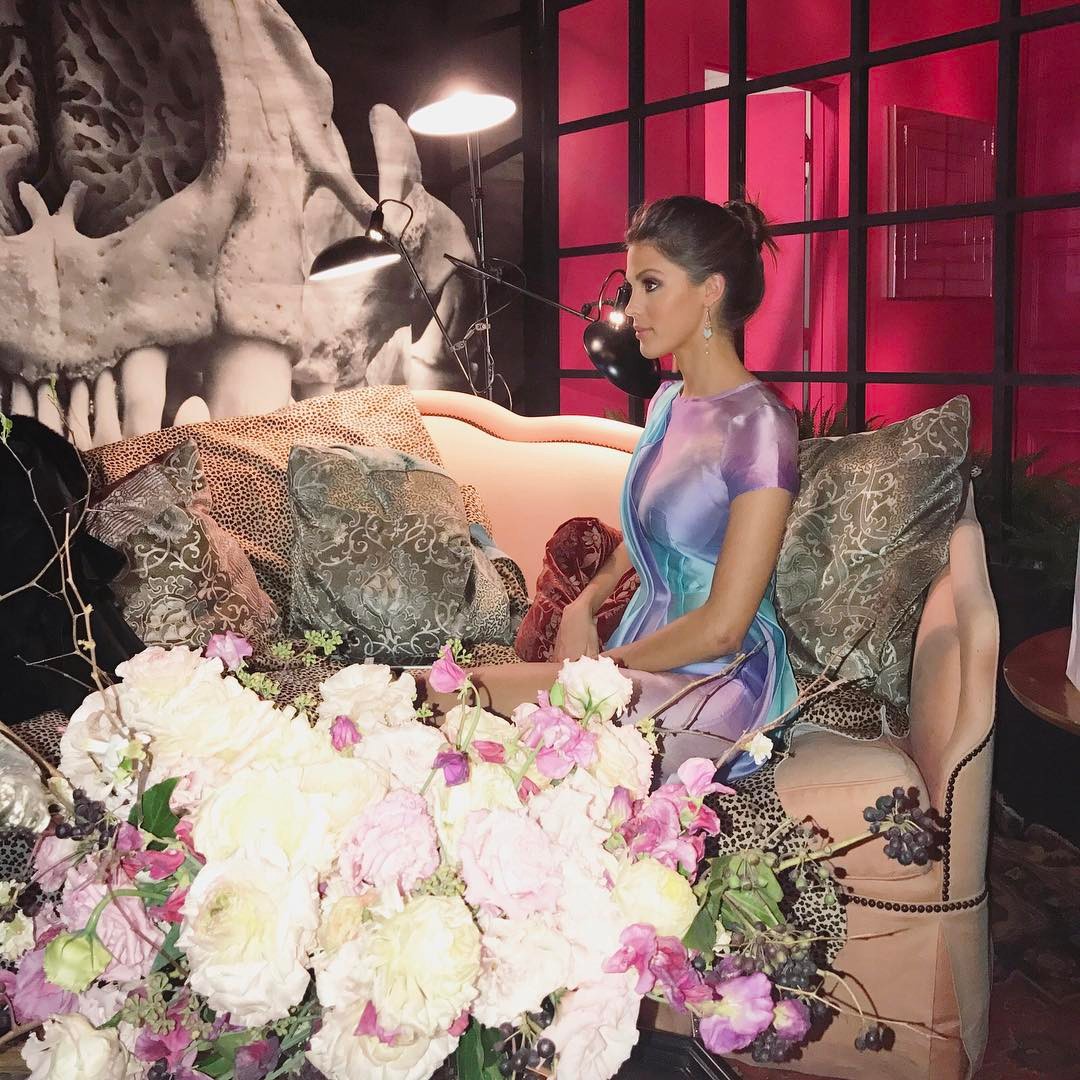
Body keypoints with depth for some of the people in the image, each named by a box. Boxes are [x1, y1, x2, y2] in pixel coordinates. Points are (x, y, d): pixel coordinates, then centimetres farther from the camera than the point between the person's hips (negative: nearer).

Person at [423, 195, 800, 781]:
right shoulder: (668, 402, 11)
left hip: (715, 680, -7)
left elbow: (723, 627, -17)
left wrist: (606, 663, -7)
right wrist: (583, 604, 5)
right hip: (644, 654, 7)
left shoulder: (759, 425, -15)